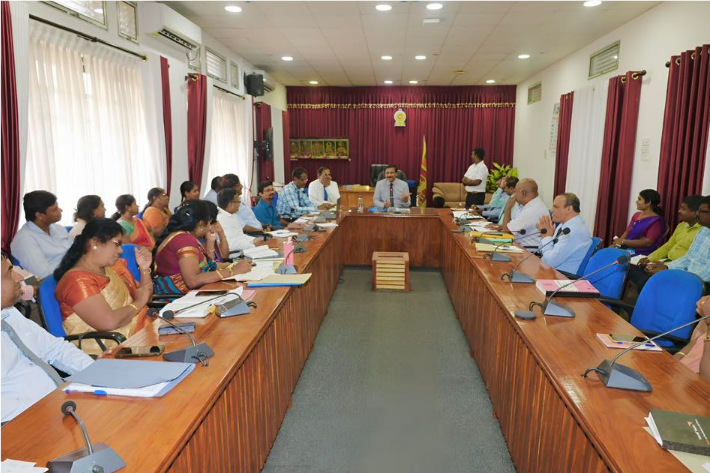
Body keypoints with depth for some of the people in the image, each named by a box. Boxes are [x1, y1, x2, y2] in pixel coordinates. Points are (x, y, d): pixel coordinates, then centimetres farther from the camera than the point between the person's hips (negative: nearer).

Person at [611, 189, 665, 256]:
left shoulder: (656, 221, -8)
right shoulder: (636, 215, 15)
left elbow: (648, 243, -16)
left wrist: (623, 241, -16)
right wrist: (615, 244, -3)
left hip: (640, 254, -7)